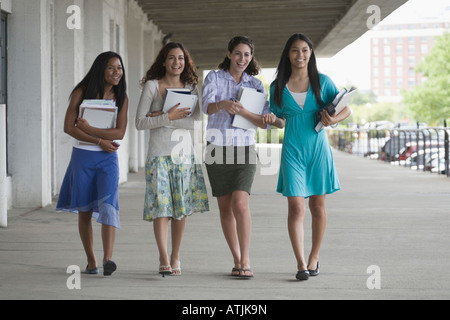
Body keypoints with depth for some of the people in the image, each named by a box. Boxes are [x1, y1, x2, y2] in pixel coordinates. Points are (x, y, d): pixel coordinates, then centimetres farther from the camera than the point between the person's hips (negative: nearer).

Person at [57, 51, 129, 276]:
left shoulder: (121, 97, 2)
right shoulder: (82, 93, -3)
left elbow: (120, 132, -6)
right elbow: (68, 127, -8)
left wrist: (90, 129, -16)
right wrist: (100, 141, -13)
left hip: (108, 159, 0)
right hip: (83, 157, 0)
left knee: (108, 205, -18)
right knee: (85, 211, 5)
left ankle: (108, 259, -26)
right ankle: (91, 261, 18)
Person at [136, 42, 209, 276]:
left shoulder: (191, 88, 9)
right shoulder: (152, 85, 2)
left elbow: (197, 123, -4)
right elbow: (140, 122, -4)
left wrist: (162, 117, -12)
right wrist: (168, 117, -16)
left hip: (185, 153, 3)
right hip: (159, 153, -2)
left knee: (181, 206, 3)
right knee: (161, 204, -9)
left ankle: (175, 257, 13)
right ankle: (163, 259, -8)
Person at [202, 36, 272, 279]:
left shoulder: (255, 84, 6)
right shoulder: (214, 78, 3)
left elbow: (264, 122, -3)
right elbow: (206, 107, -15)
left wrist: (242, 111, -21)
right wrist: (223, 104, -38)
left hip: (244, 149, -1)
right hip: (217, 149, 1)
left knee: (240, 204, -16)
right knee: (225, 207, 5)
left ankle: (245, 262, -12)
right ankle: (237, 260, 16)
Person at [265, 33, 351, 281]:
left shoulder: (322, 81, 2)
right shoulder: (278, 87, 4)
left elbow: (346, 109, 6)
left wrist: (334, 119, -15)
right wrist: (270, 119, -9)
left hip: (318, 149, 0)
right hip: (292, 150, 0)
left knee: (318, 207, 8)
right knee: (296, 208, -9)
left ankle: (314, 258, 23)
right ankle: (300, 264, -7)